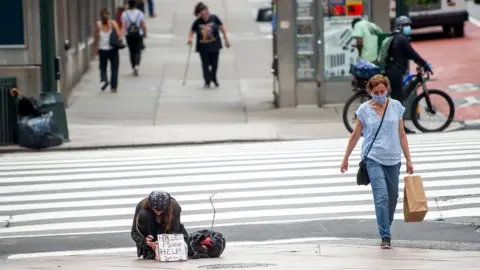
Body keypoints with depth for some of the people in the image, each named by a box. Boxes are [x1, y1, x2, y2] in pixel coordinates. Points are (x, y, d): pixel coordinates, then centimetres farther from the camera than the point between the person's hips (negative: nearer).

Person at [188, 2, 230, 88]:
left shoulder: (214, 18, -9)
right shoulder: (197, 22, -9)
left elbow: (222, 28, 0)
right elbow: (191, 32, 1)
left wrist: (226, 40, 3)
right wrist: (190, 38, -21)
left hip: (214, 46, 1)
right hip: (203, 48, -1)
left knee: (214, 64, 11)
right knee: (205, 65, 1)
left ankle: (214, 78, 38)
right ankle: (207, 82, 16)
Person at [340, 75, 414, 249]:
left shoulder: (396, 107, 5)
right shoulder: (364, 109, 0)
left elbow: (401, 135, 10)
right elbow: (355, 136, 9)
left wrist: (408, 159, 8)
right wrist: (345, 159, 12)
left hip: (393, 159, 3)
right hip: (373, 159, -3)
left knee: (392, 197, 10)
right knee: (381, 197, -15)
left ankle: (386, 229, 32)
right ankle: (385, 237, -15)